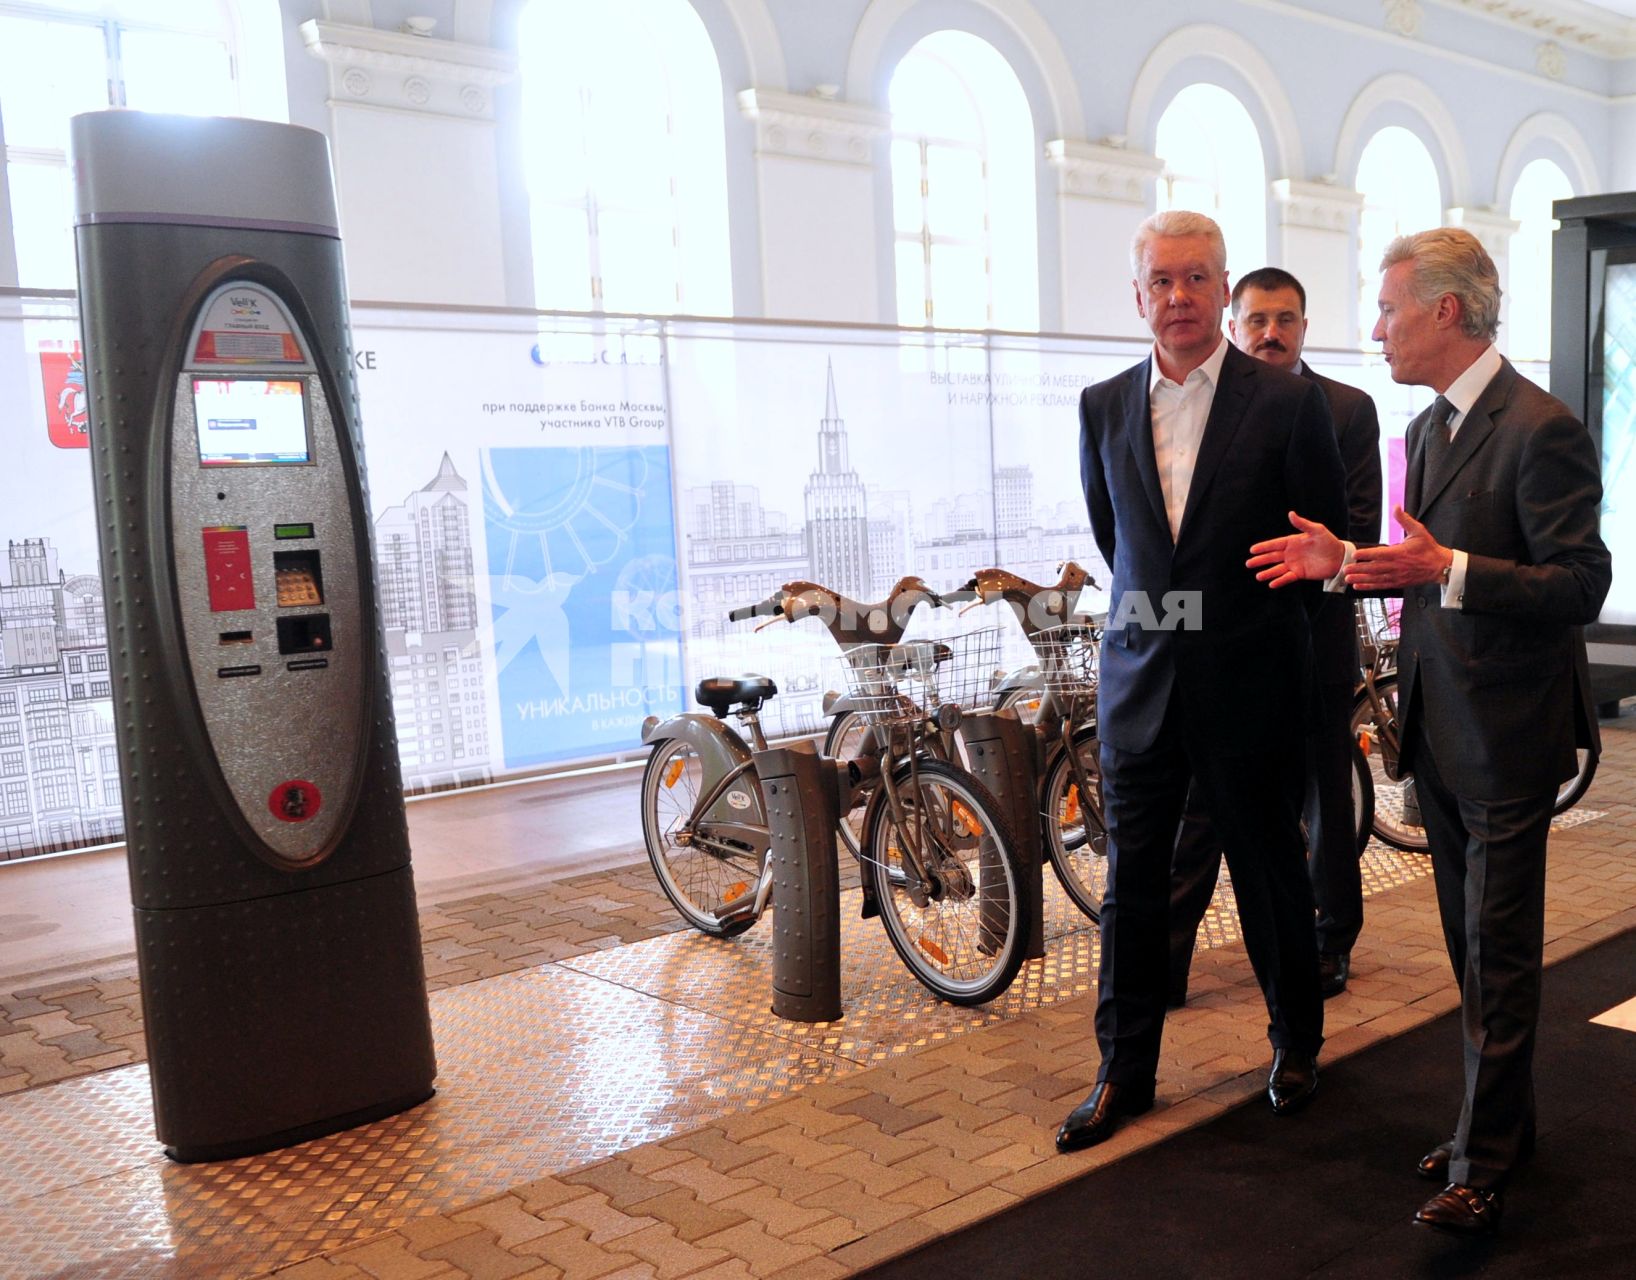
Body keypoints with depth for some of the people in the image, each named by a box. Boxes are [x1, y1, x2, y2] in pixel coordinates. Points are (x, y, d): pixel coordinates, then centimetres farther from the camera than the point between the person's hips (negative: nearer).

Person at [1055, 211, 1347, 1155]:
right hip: (1142, 678, 3)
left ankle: (1297, 1043, 34)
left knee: (1273, 872, 12)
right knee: (1133, 879, 8)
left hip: (1251, 684, -3)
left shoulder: (1289, 403, -7)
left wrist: (1248, 616, 8)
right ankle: (1125, 1071, 21)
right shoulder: (1104, 406, 4)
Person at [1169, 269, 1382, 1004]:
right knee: (1200, 806, 3)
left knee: (1325, 803, 13)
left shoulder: (1349, 410, 2)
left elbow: (1359, 530, -4)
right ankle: (1162, 963, 10)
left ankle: (1331, 945, 31)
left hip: (1314, 638, 0)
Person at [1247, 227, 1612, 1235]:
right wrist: (1345, 561, 5)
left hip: (1508, 733, -9)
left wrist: (1447, 570, -31)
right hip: (1440, 728, 9)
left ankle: (1483, 1163, 12)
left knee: (1499, 954, 1)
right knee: (1475, 946, 17)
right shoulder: (1430, 430, 12)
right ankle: (1506, 1121, 32)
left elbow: (1580, 585, -21)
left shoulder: (1540, 430, -17)